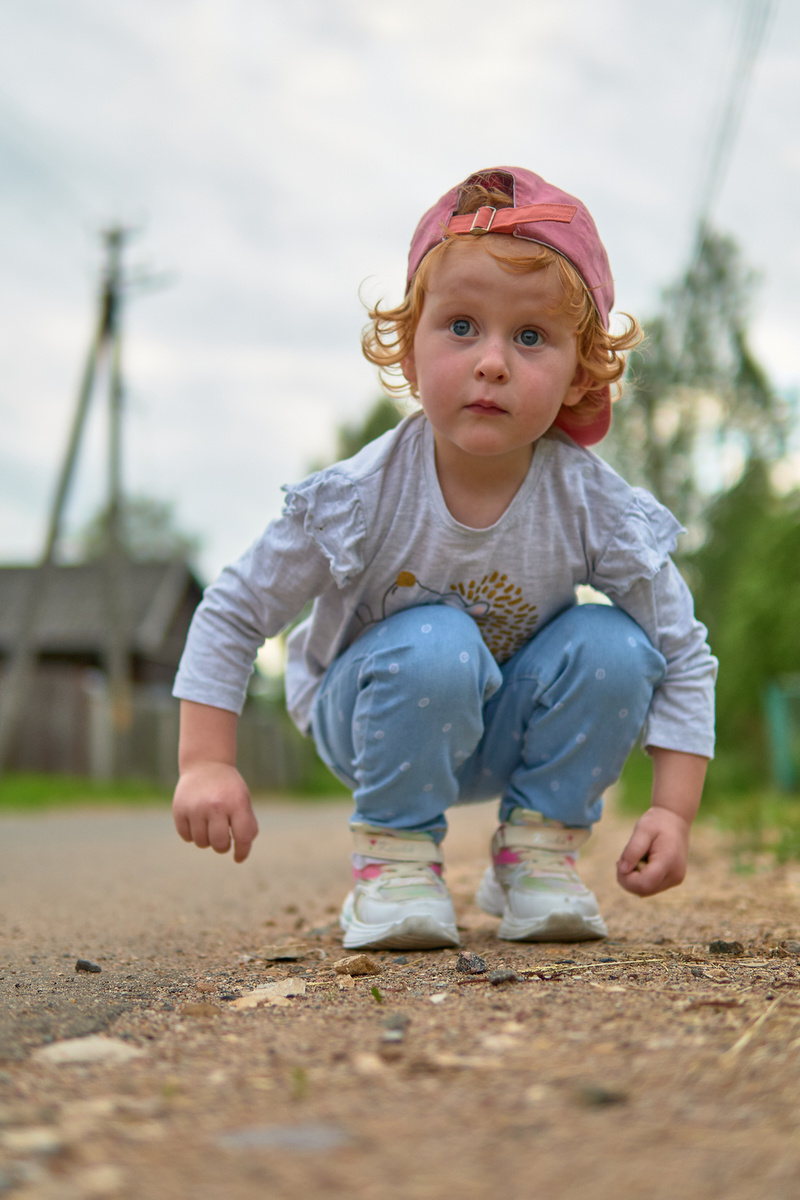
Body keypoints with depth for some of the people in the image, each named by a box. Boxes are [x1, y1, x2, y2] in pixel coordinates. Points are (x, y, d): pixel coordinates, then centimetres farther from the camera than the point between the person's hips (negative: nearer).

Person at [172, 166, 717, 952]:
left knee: (611, 647, -25)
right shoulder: (359, 500, -26)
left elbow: (682, 652, -12)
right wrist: (206, 763, -22)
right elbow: (232, 615, -15)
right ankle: (395, 853, -11)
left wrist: (673, 810, -20)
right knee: (434, 648, -35)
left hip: (508, 734, 3)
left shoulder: (593, 506, -22)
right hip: (379, 724, -2)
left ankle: (539, 845, -3)